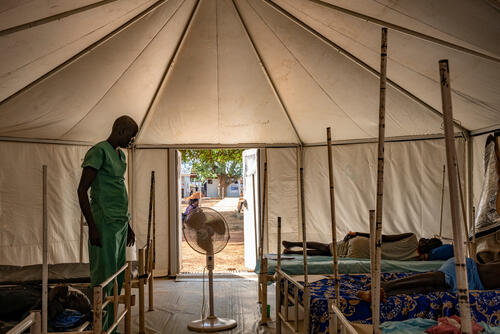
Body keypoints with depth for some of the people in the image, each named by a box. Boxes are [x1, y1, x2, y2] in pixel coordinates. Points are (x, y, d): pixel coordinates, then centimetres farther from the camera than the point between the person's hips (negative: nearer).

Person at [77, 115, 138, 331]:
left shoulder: (120, 155, 18)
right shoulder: (99, 151, -9)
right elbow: (82, 190, -13)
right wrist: (92, 226, -18)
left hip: (120, 223, 9)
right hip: (105, 223, -9)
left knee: (118, 277, 12)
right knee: (104, 277, -4)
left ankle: (110, 325, 22)